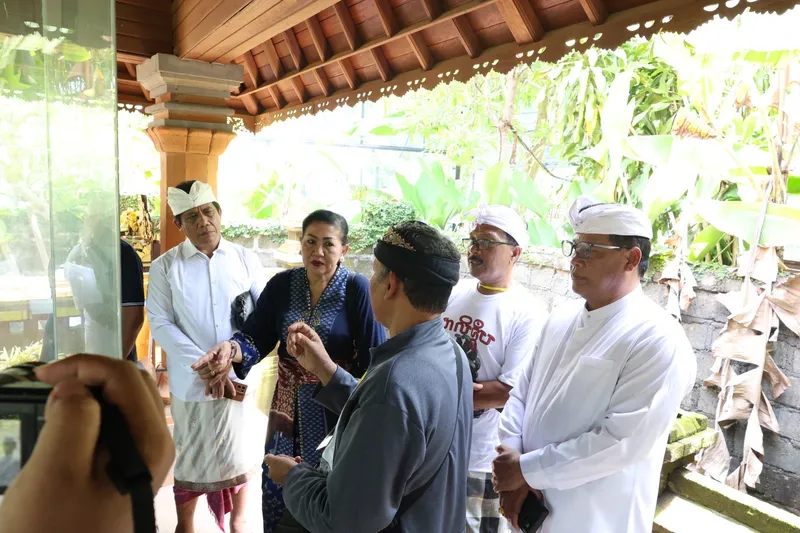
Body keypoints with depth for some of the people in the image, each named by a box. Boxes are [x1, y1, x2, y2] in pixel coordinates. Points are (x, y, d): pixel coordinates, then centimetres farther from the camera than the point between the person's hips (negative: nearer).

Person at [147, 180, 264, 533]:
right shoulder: (165, 266, -4)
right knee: (191, 457, 15)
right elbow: (160, 324, -9)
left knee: (238, 453, 16)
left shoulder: (246, 260, -1)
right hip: (190, 381, -1)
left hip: (237, 376, 1)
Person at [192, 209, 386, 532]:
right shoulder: (282, 285, -2)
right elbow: (256, 337, -7)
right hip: (287, 409, 4)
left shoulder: (358, 290, -14)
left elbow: (374, 360, -15)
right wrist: (231, 347, -29)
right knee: (279, 488, 19)